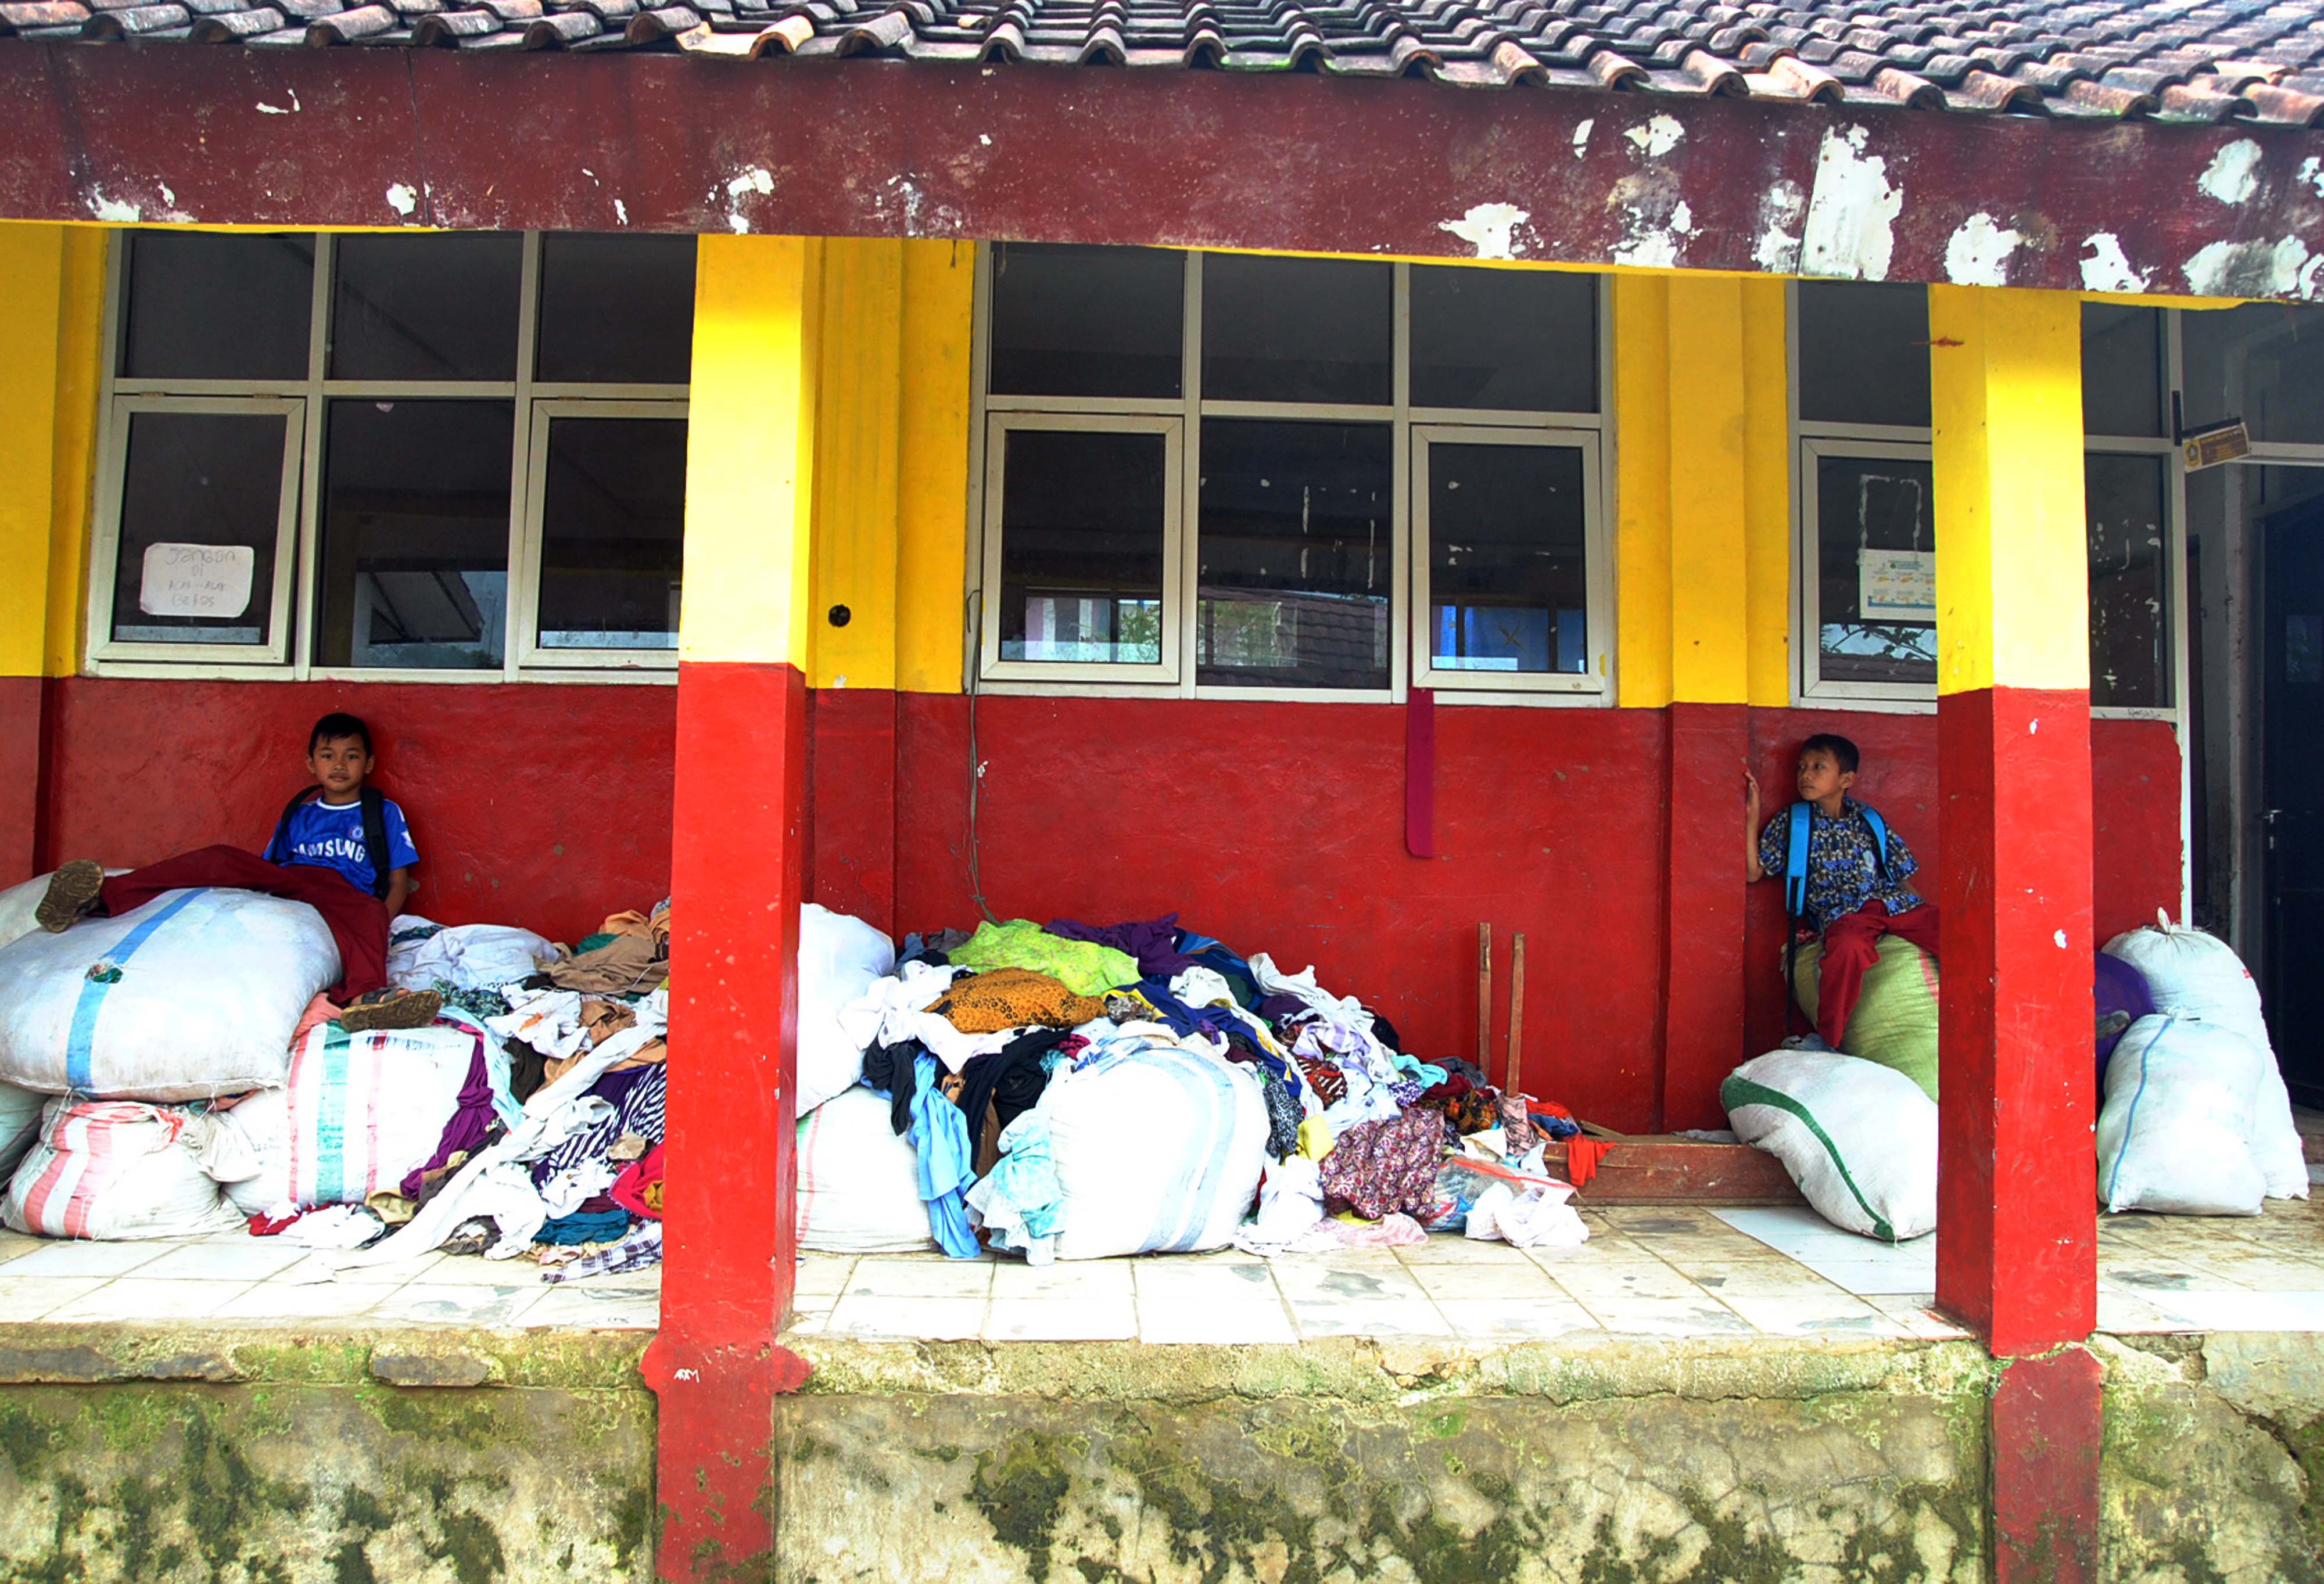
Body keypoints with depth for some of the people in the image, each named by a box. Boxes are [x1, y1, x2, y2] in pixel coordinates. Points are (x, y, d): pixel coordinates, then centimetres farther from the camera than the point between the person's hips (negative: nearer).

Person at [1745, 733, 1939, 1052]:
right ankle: (1829, 1043, -30)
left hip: (1896, 903, 3)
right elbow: (1753, 872, 8)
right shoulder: (1792, 823, 14)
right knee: (1848, 947, -39)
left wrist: (1928, 915, 7)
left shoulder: (1869, 821, 19)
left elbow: (1901, 876, 20)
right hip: (1843, 912, -3)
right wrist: (1752, 818, 4)